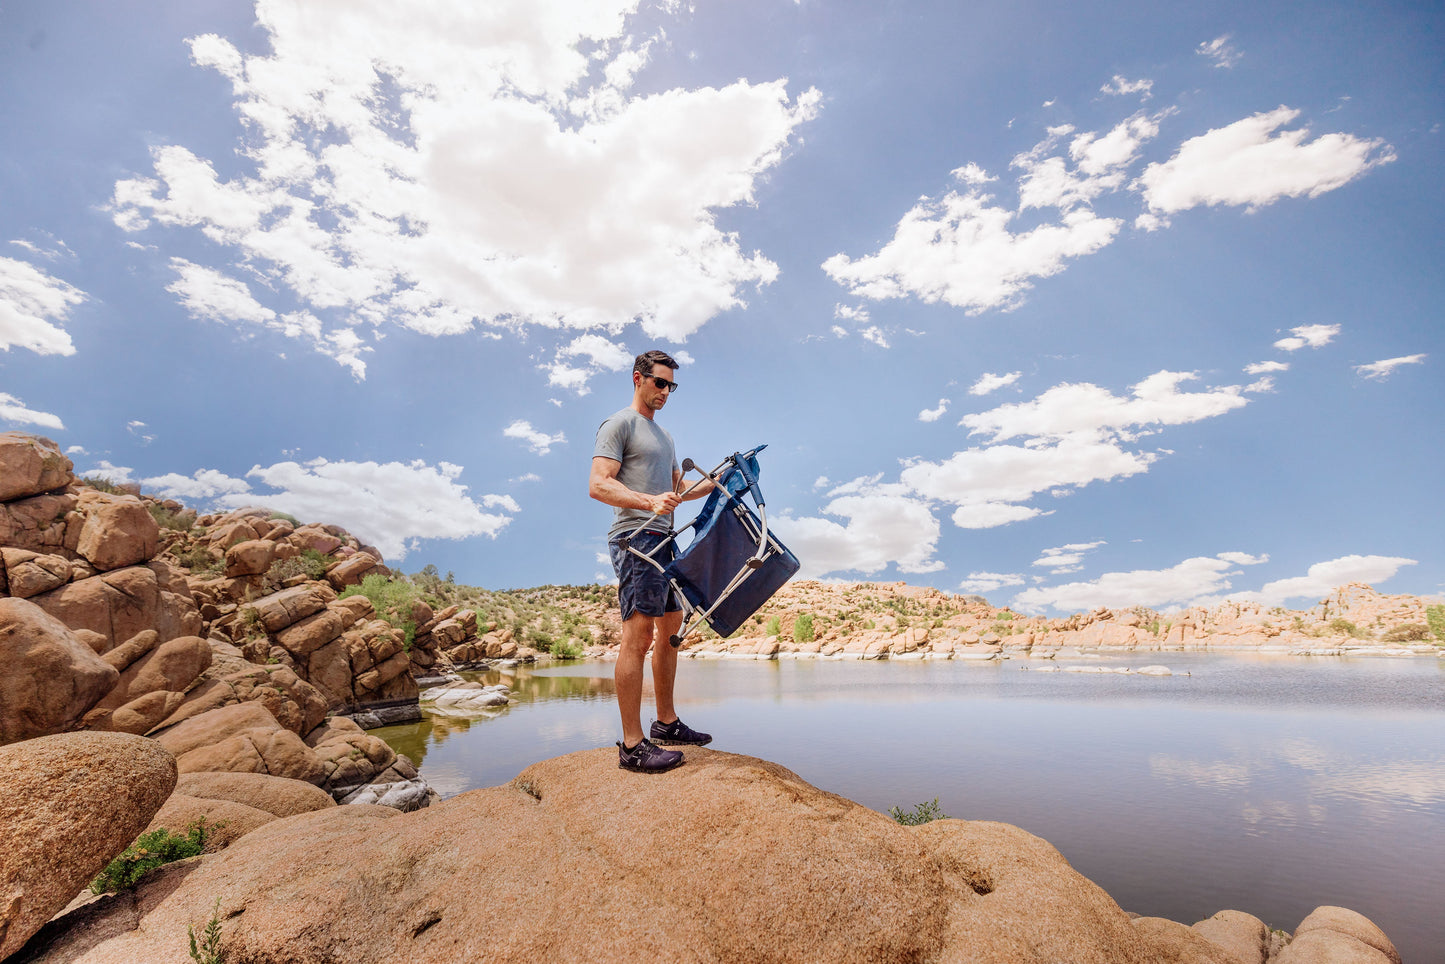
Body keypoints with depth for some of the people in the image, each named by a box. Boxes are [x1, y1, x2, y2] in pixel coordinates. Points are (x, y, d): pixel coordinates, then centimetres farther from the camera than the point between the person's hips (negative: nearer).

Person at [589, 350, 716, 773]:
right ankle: (633, 745, -6)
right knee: (638, 634, -12)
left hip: (664, 539, 9)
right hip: (635, 536, -9)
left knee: (671, 627, 12)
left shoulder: (664, 435, 25)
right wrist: (649, 502, -28)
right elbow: (598, 485, -14)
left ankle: (667, 724, 25)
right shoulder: (619, 424, -2)